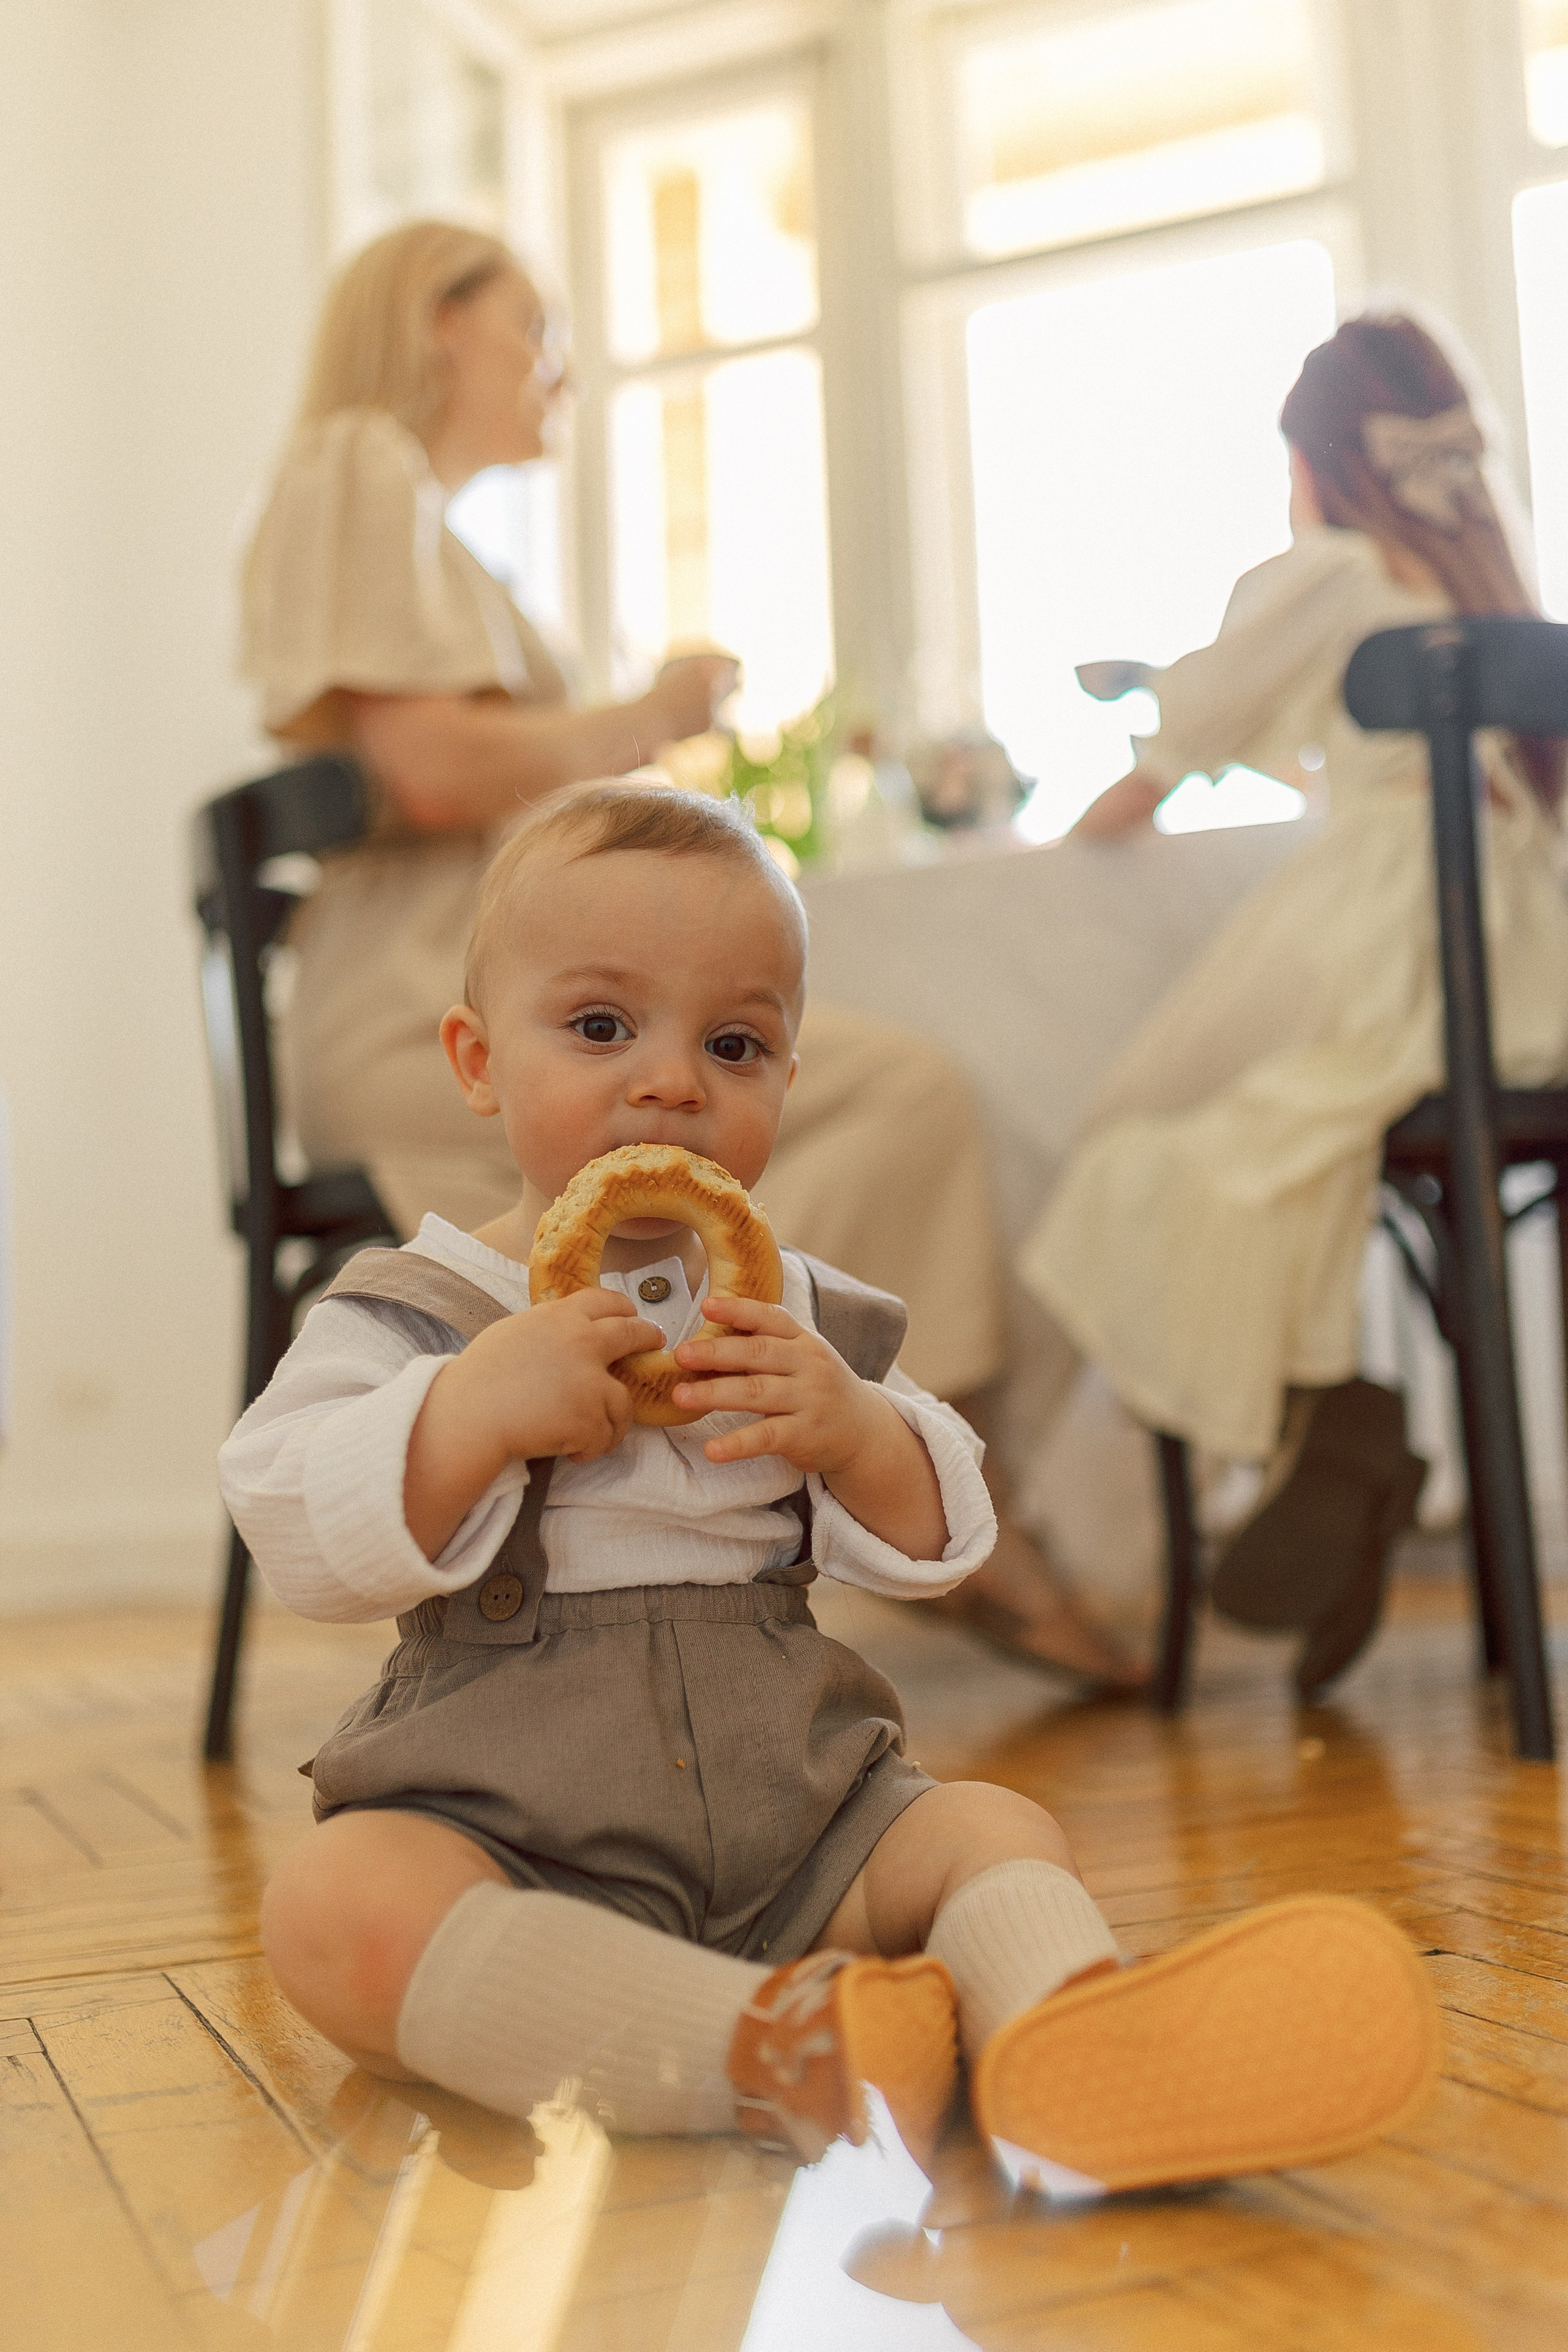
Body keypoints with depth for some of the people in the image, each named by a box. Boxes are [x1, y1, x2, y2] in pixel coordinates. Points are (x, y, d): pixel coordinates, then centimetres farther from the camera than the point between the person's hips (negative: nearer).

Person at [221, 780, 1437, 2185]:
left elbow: (937, 1545, 10)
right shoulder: (413, 1314, 1)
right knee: (337, 1904, -32)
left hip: (787, 1828, 4)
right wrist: (478, 1410, -24)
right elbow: (294, 1531, -10)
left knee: (993, 1829, -16)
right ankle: (767, 2047, -43)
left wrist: (852, 1434, -11)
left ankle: (1071, 2042, -47)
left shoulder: (804, 1316, 12)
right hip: (498, 1827, -3)